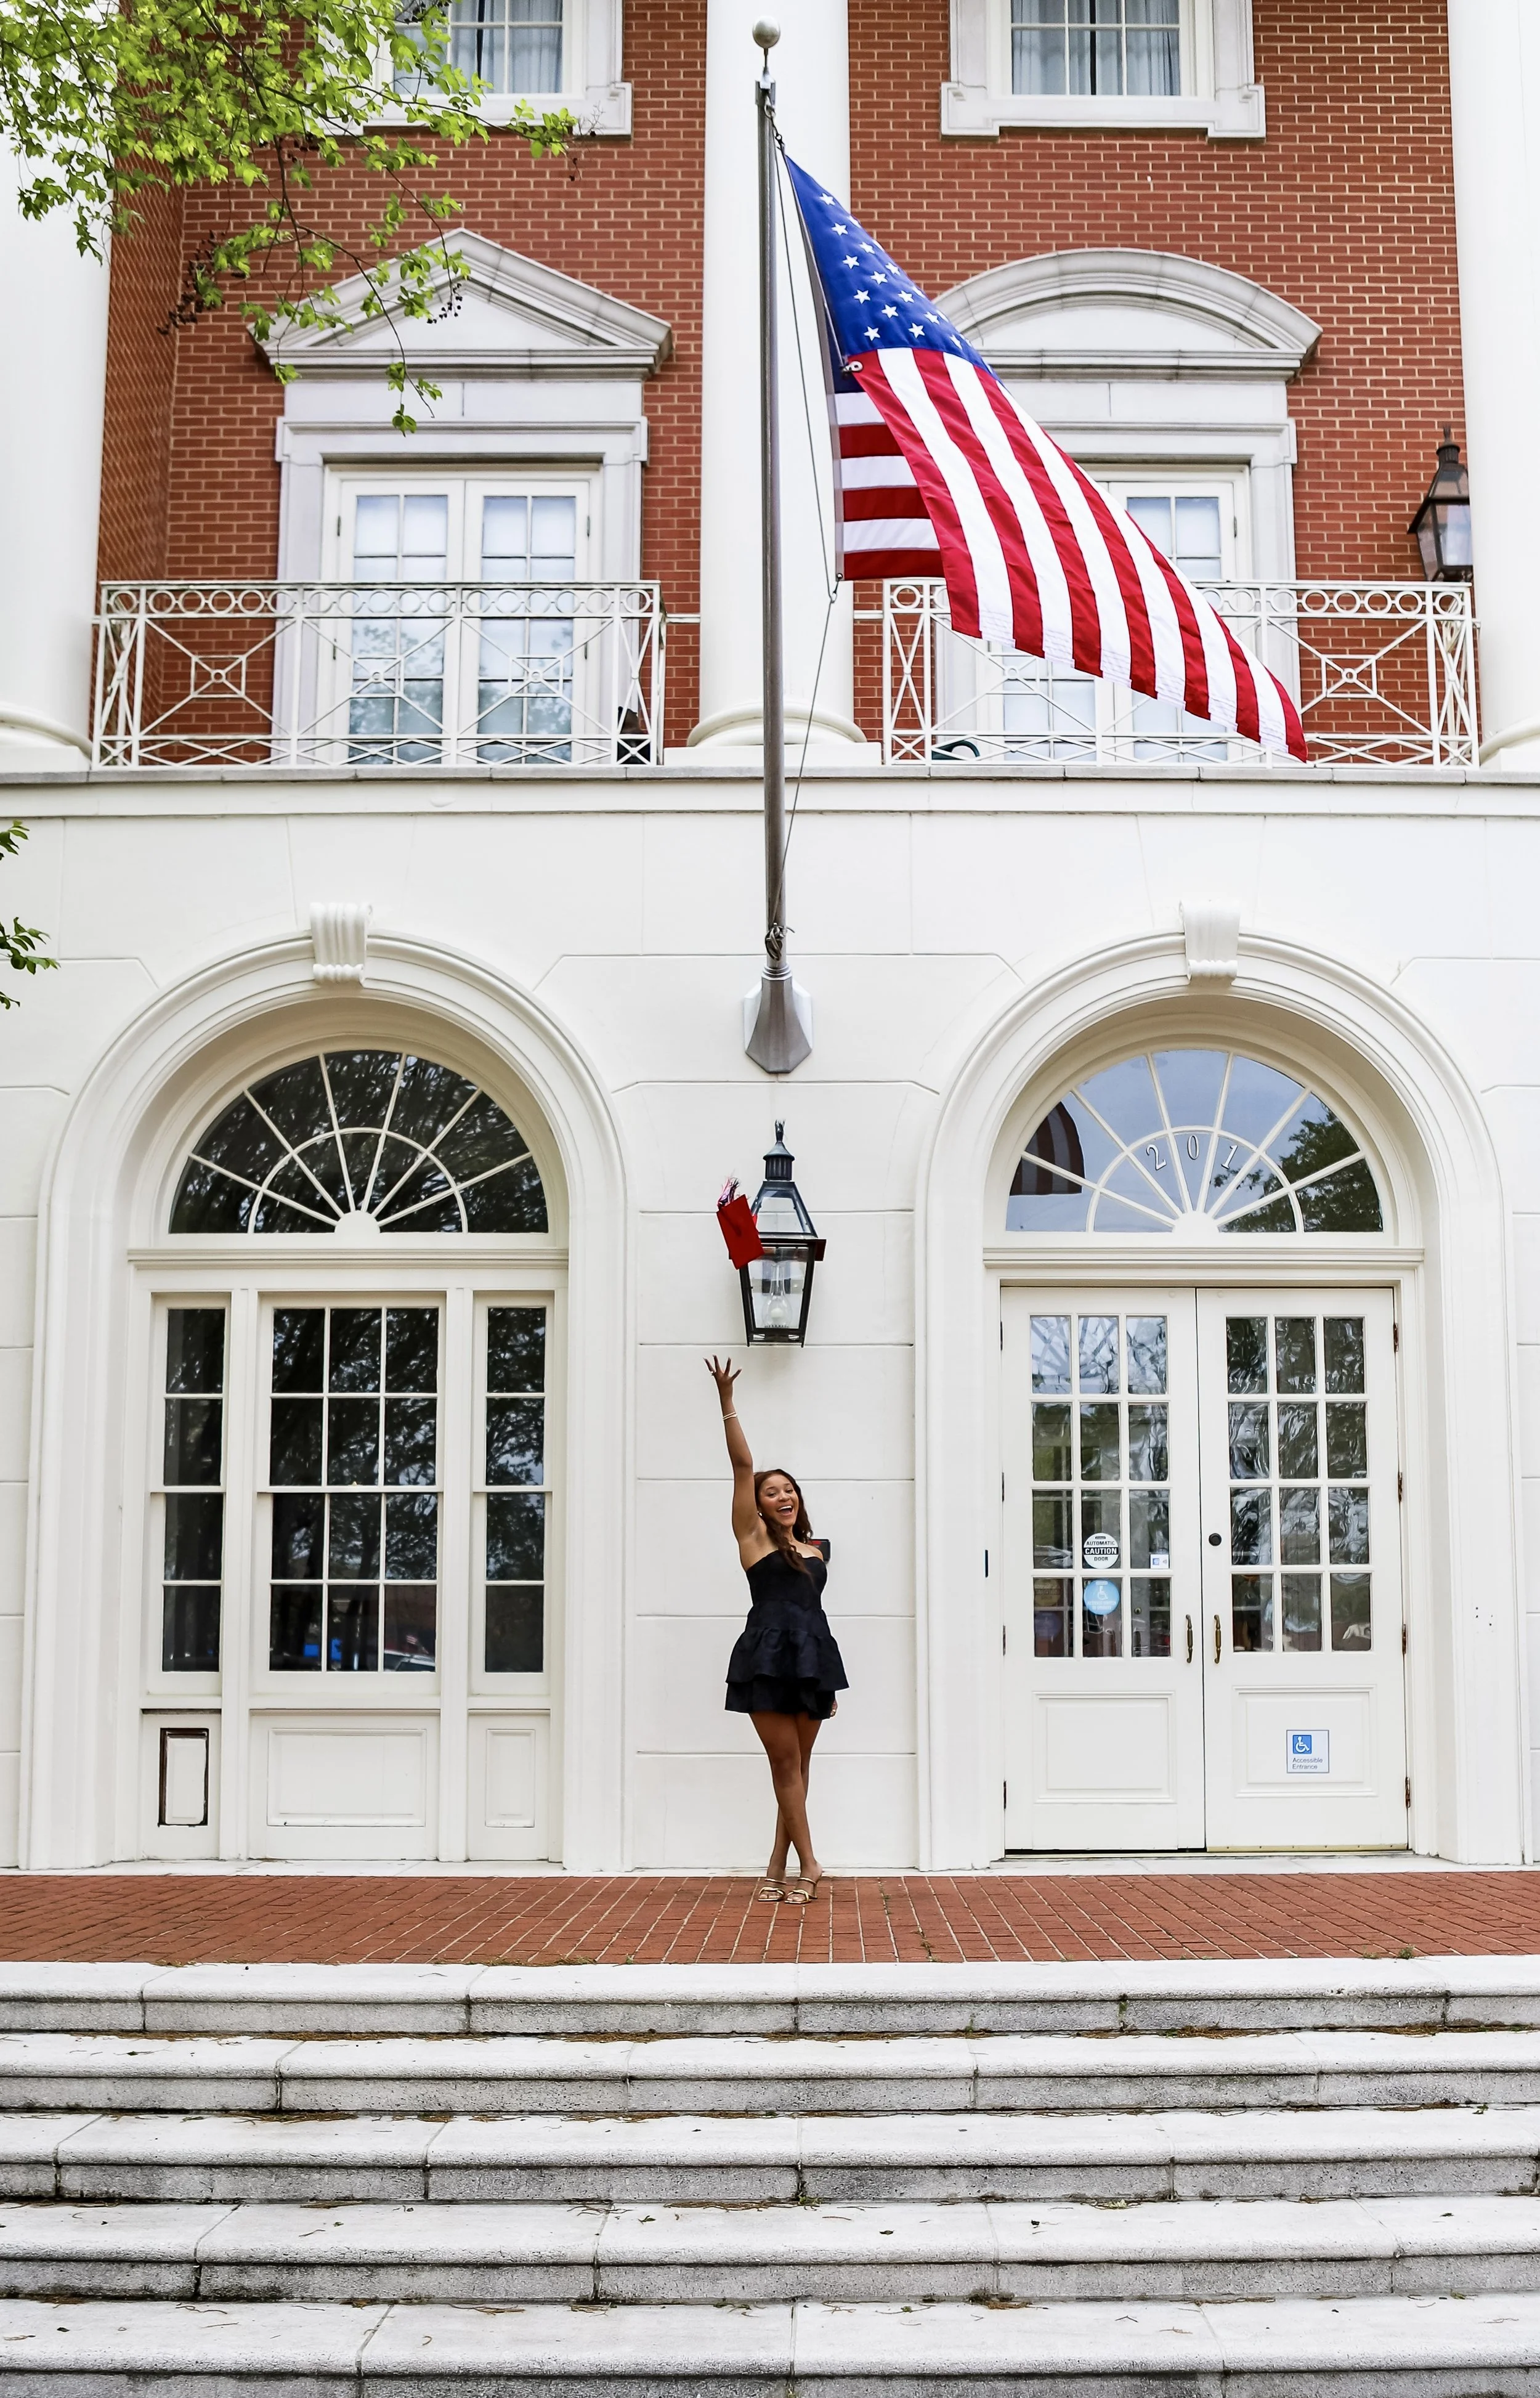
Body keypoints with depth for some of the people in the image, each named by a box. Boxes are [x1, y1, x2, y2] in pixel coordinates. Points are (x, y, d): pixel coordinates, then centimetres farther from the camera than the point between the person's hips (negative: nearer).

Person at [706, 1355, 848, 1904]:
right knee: (786, 1761, -5)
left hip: (812, 1656, 5)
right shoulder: (753, 1536, 5)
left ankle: (778, 1866, 11)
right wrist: (727, 1402, -8)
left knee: (797, 1764, 6)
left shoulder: (815, 1549, 18)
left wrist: (829, 1677, 19)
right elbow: (742, 1465, -1)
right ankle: (808, 1865, -2)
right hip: (768, 1657, -5)